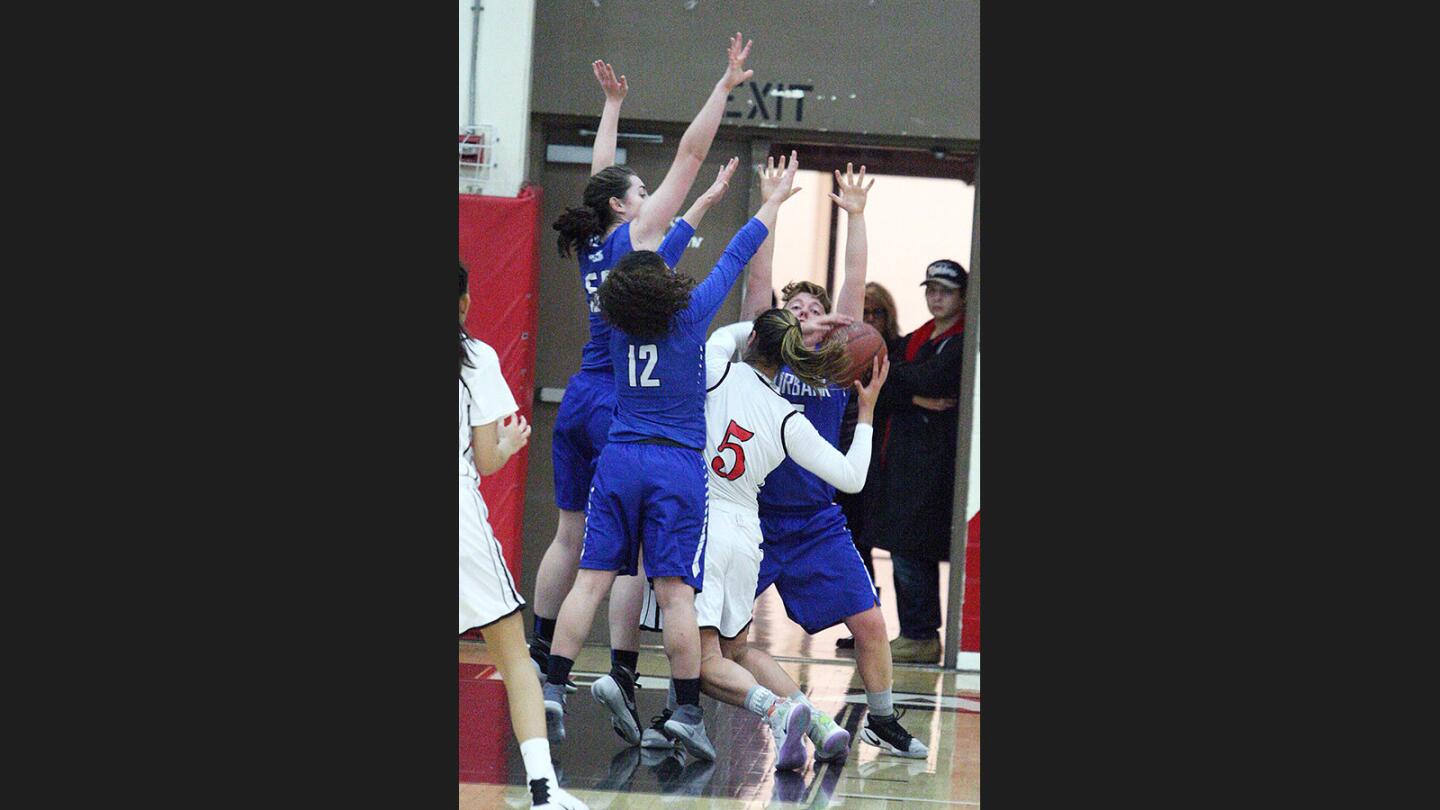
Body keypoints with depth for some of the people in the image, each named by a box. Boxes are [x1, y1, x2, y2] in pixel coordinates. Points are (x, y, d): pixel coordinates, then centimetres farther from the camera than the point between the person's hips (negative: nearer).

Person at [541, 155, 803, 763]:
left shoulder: (618, 320, 5)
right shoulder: (691, 314, -6)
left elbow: (649, 262, 22)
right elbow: (736, 256, 5)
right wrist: (776, 199, 19)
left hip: (618, 459, 3)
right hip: (678, 464, -3)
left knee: (592, 577, 2)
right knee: (675, 590, -7)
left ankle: (553, 689, -6)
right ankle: (687, 709, -9)